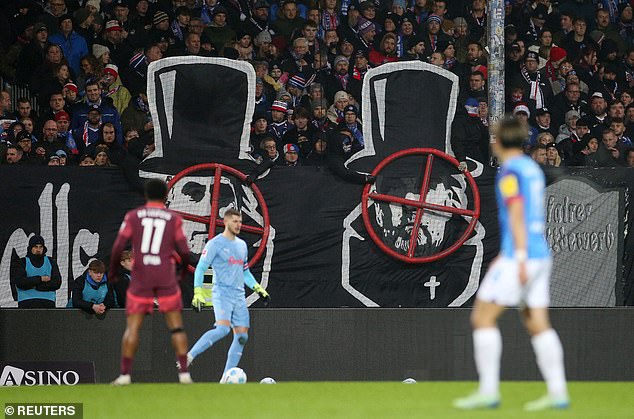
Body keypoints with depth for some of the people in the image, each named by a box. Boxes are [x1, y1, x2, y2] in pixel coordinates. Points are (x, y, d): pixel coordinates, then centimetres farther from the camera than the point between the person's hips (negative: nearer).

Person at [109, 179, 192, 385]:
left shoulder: (133, 216, 4)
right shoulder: (174, 219, 5)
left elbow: (118, 247, -3)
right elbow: (184, 252, 0)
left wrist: (113, 271, 12)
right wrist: (184, 268, 21)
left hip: (140, 278, 0)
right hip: (166, 278, 0)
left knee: (132, 327, 3)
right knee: (176, 326, 6)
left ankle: (125, 374, -4)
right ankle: (184, 373, -1)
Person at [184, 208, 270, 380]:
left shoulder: (242, 245, 18)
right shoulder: (215, 243, -4)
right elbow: (200, 268, -5)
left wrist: (259, 289, 22)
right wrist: (198, 292, -15)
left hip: (239, 296, 7)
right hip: (222, 293, -7)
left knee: (242, 336, -1)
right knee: (223, 328, -28)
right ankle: (189, 356, -21)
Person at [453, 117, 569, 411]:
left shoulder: (510, 172, -10)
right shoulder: (533, 169, 17)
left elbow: (517, 214, -19)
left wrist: (520, 258, -24)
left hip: (519, 257, -9)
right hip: (540, 253, 9)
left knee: (482, 318, -3)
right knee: (538, 325, 7)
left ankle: (488, 391, -6)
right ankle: (557, 392, 1)